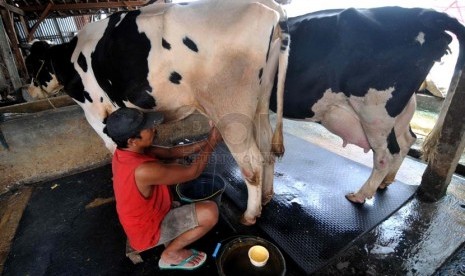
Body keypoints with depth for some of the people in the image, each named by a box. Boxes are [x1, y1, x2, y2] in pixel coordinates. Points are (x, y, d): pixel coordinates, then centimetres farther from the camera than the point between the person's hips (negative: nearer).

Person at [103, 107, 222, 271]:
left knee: (174, 168, 15)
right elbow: (192, 172, -27)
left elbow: (169, 153, -3)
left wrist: (203, 144, -9)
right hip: (146, 231, -8)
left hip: (141, 218, 9)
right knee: (210, 212, -22)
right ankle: (171, 255, 4)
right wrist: (211, 142, -17)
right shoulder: (143, 170, -39)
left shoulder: (125, 151, -11)